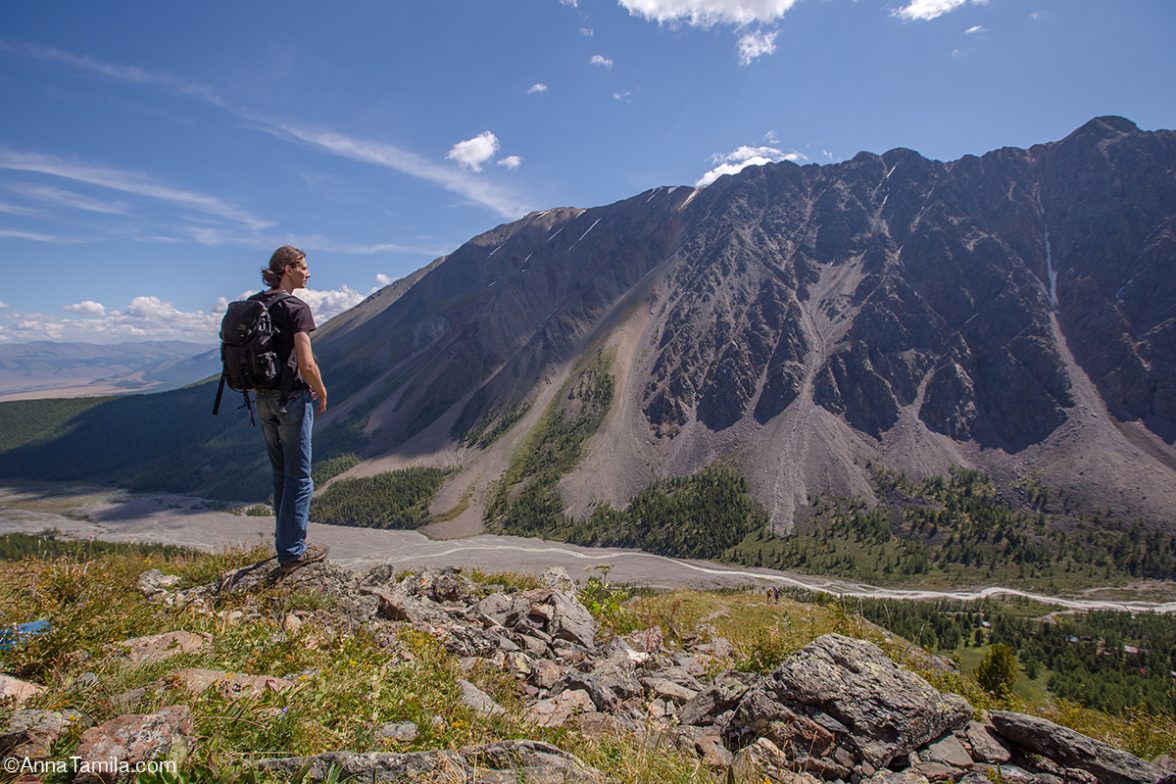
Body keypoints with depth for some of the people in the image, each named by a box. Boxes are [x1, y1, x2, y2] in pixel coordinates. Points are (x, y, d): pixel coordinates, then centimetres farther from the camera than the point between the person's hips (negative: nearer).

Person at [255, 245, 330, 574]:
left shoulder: (252, 305, 8)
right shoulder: (296, 308, -15)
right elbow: (306, 364, -21)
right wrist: (322, 393, -5)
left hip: (263, 399, 8)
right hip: (293, 399, -7)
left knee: (281, 475, 19)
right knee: (299, 478, 3)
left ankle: (287, 542, 30)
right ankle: (292, 552, 9)